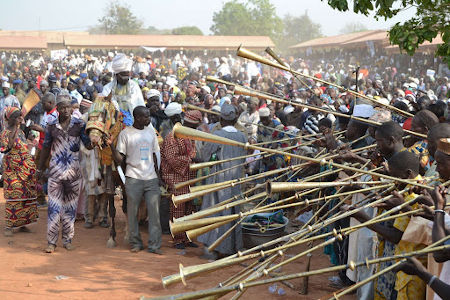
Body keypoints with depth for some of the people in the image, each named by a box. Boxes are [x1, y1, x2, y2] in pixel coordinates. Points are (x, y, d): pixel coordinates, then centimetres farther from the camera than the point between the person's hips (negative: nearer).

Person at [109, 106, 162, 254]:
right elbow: (119, 159, -2)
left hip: (151, 178, 3)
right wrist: (112, 146, -18)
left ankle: (154, 245, 4)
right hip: (134, 179, -3)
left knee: (154, 211, -1)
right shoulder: (125, 133, -1)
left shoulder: (150, 131, 13)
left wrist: (157, 173, 14)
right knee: (133, 212, 2)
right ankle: (136, 243, 14)